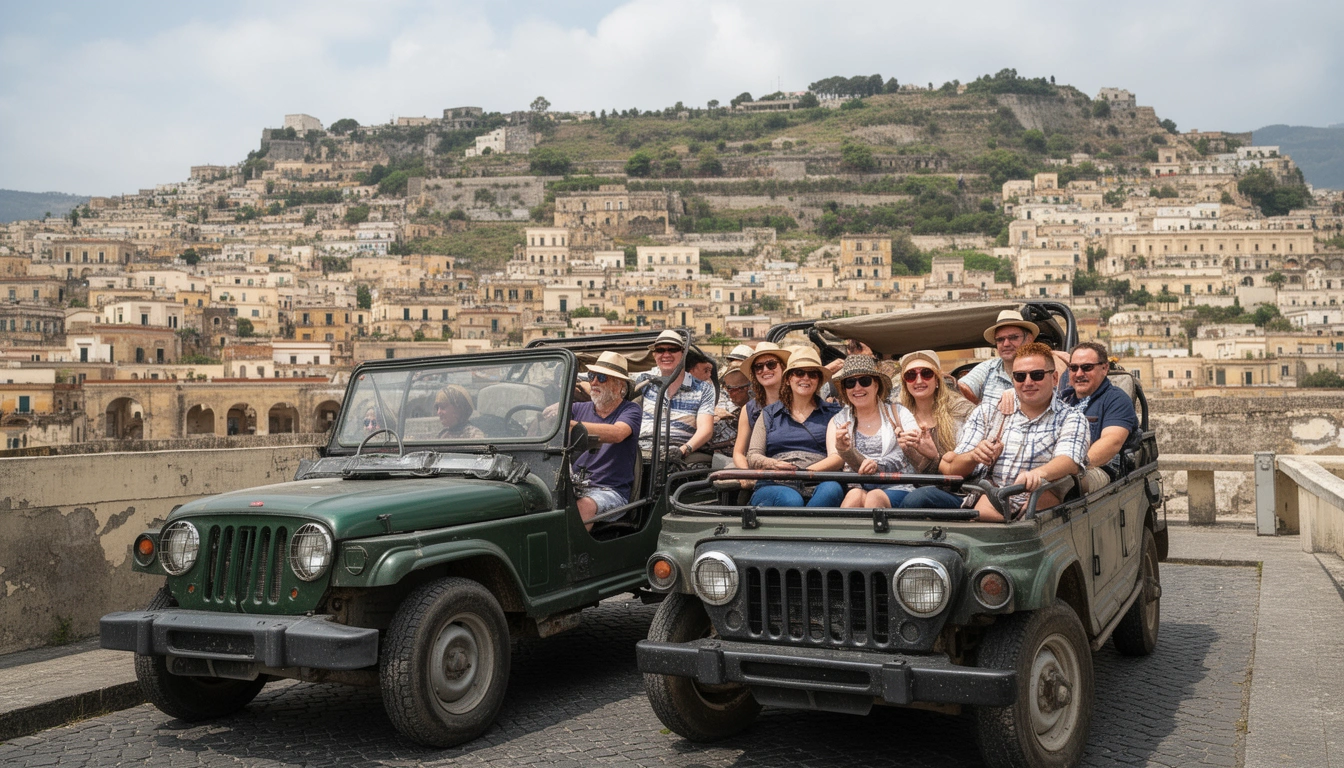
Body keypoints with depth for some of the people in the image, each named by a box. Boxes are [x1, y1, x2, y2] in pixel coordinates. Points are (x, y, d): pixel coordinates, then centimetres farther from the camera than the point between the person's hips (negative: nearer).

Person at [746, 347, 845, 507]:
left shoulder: (832, 413, 20)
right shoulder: (769, 414, 24)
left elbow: (839, 456, 5)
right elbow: (753, 456, 14)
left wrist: (806, 471, -14)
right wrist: (775, 465, -11)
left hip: (817, 483, 0)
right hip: (775, 485, 0)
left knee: (831, 489, -37)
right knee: (791, 500, -38)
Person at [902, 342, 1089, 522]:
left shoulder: (1071, 418, 11)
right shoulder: (987, 412, 17)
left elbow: (1069, 461, -12)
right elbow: (951, 469, 11)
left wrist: (1038, 473, -35)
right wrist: (973, 456, -14)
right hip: (977, 497, 3)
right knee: (917, 498, -27)